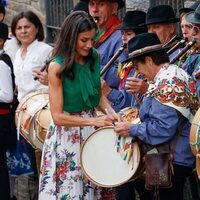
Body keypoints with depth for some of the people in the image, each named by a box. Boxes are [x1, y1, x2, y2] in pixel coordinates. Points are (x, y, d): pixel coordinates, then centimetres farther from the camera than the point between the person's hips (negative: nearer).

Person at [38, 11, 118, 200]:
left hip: (90, 132, 5)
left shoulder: (94, 57, -1)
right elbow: (58, 116, -18)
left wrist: (110, 112, -6)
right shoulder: (57, 66, -18)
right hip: (66, 134, -5)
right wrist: (94, 121, -22)